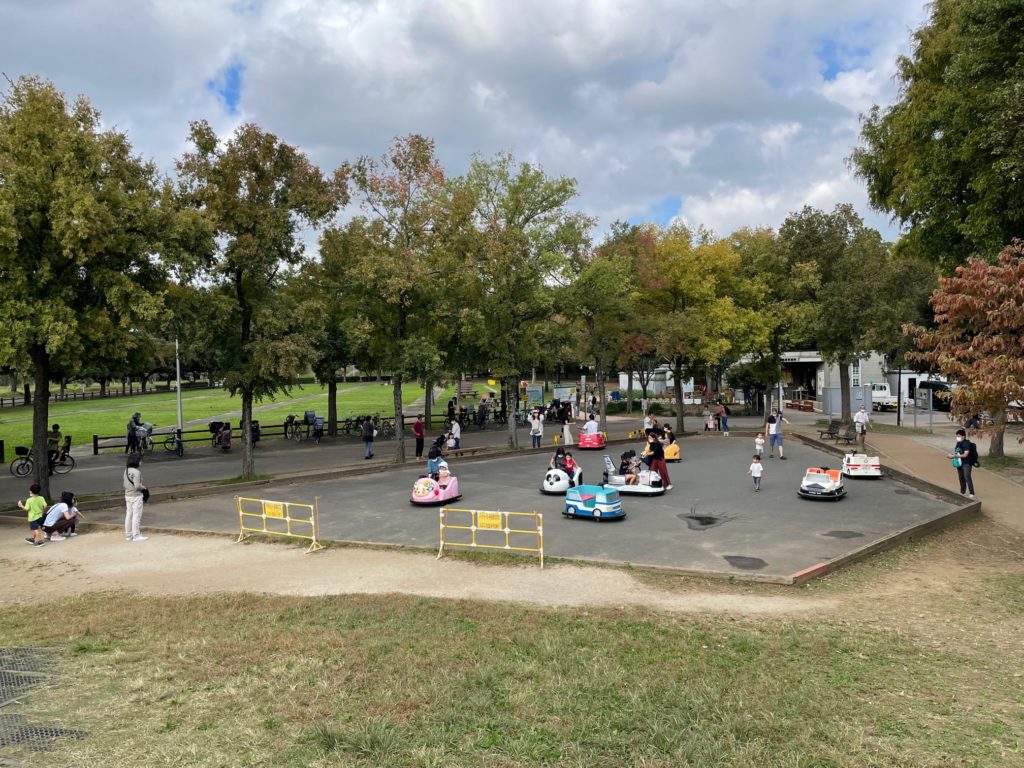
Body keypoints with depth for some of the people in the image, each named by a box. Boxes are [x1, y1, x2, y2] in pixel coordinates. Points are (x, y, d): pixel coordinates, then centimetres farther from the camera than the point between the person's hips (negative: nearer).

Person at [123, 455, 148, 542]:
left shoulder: (126, 471, 6)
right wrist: (144, 487, -5)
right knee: (136, 515, -1)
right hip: (136, 496, -8)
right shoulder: (136, 472, -20)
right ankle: (136, 535, 3)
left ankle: (128, 535, 22)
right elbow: (137, 486, -23)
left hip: (128, 495, 9)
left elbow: (124, 483, 12)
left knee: (129, 515, 14)